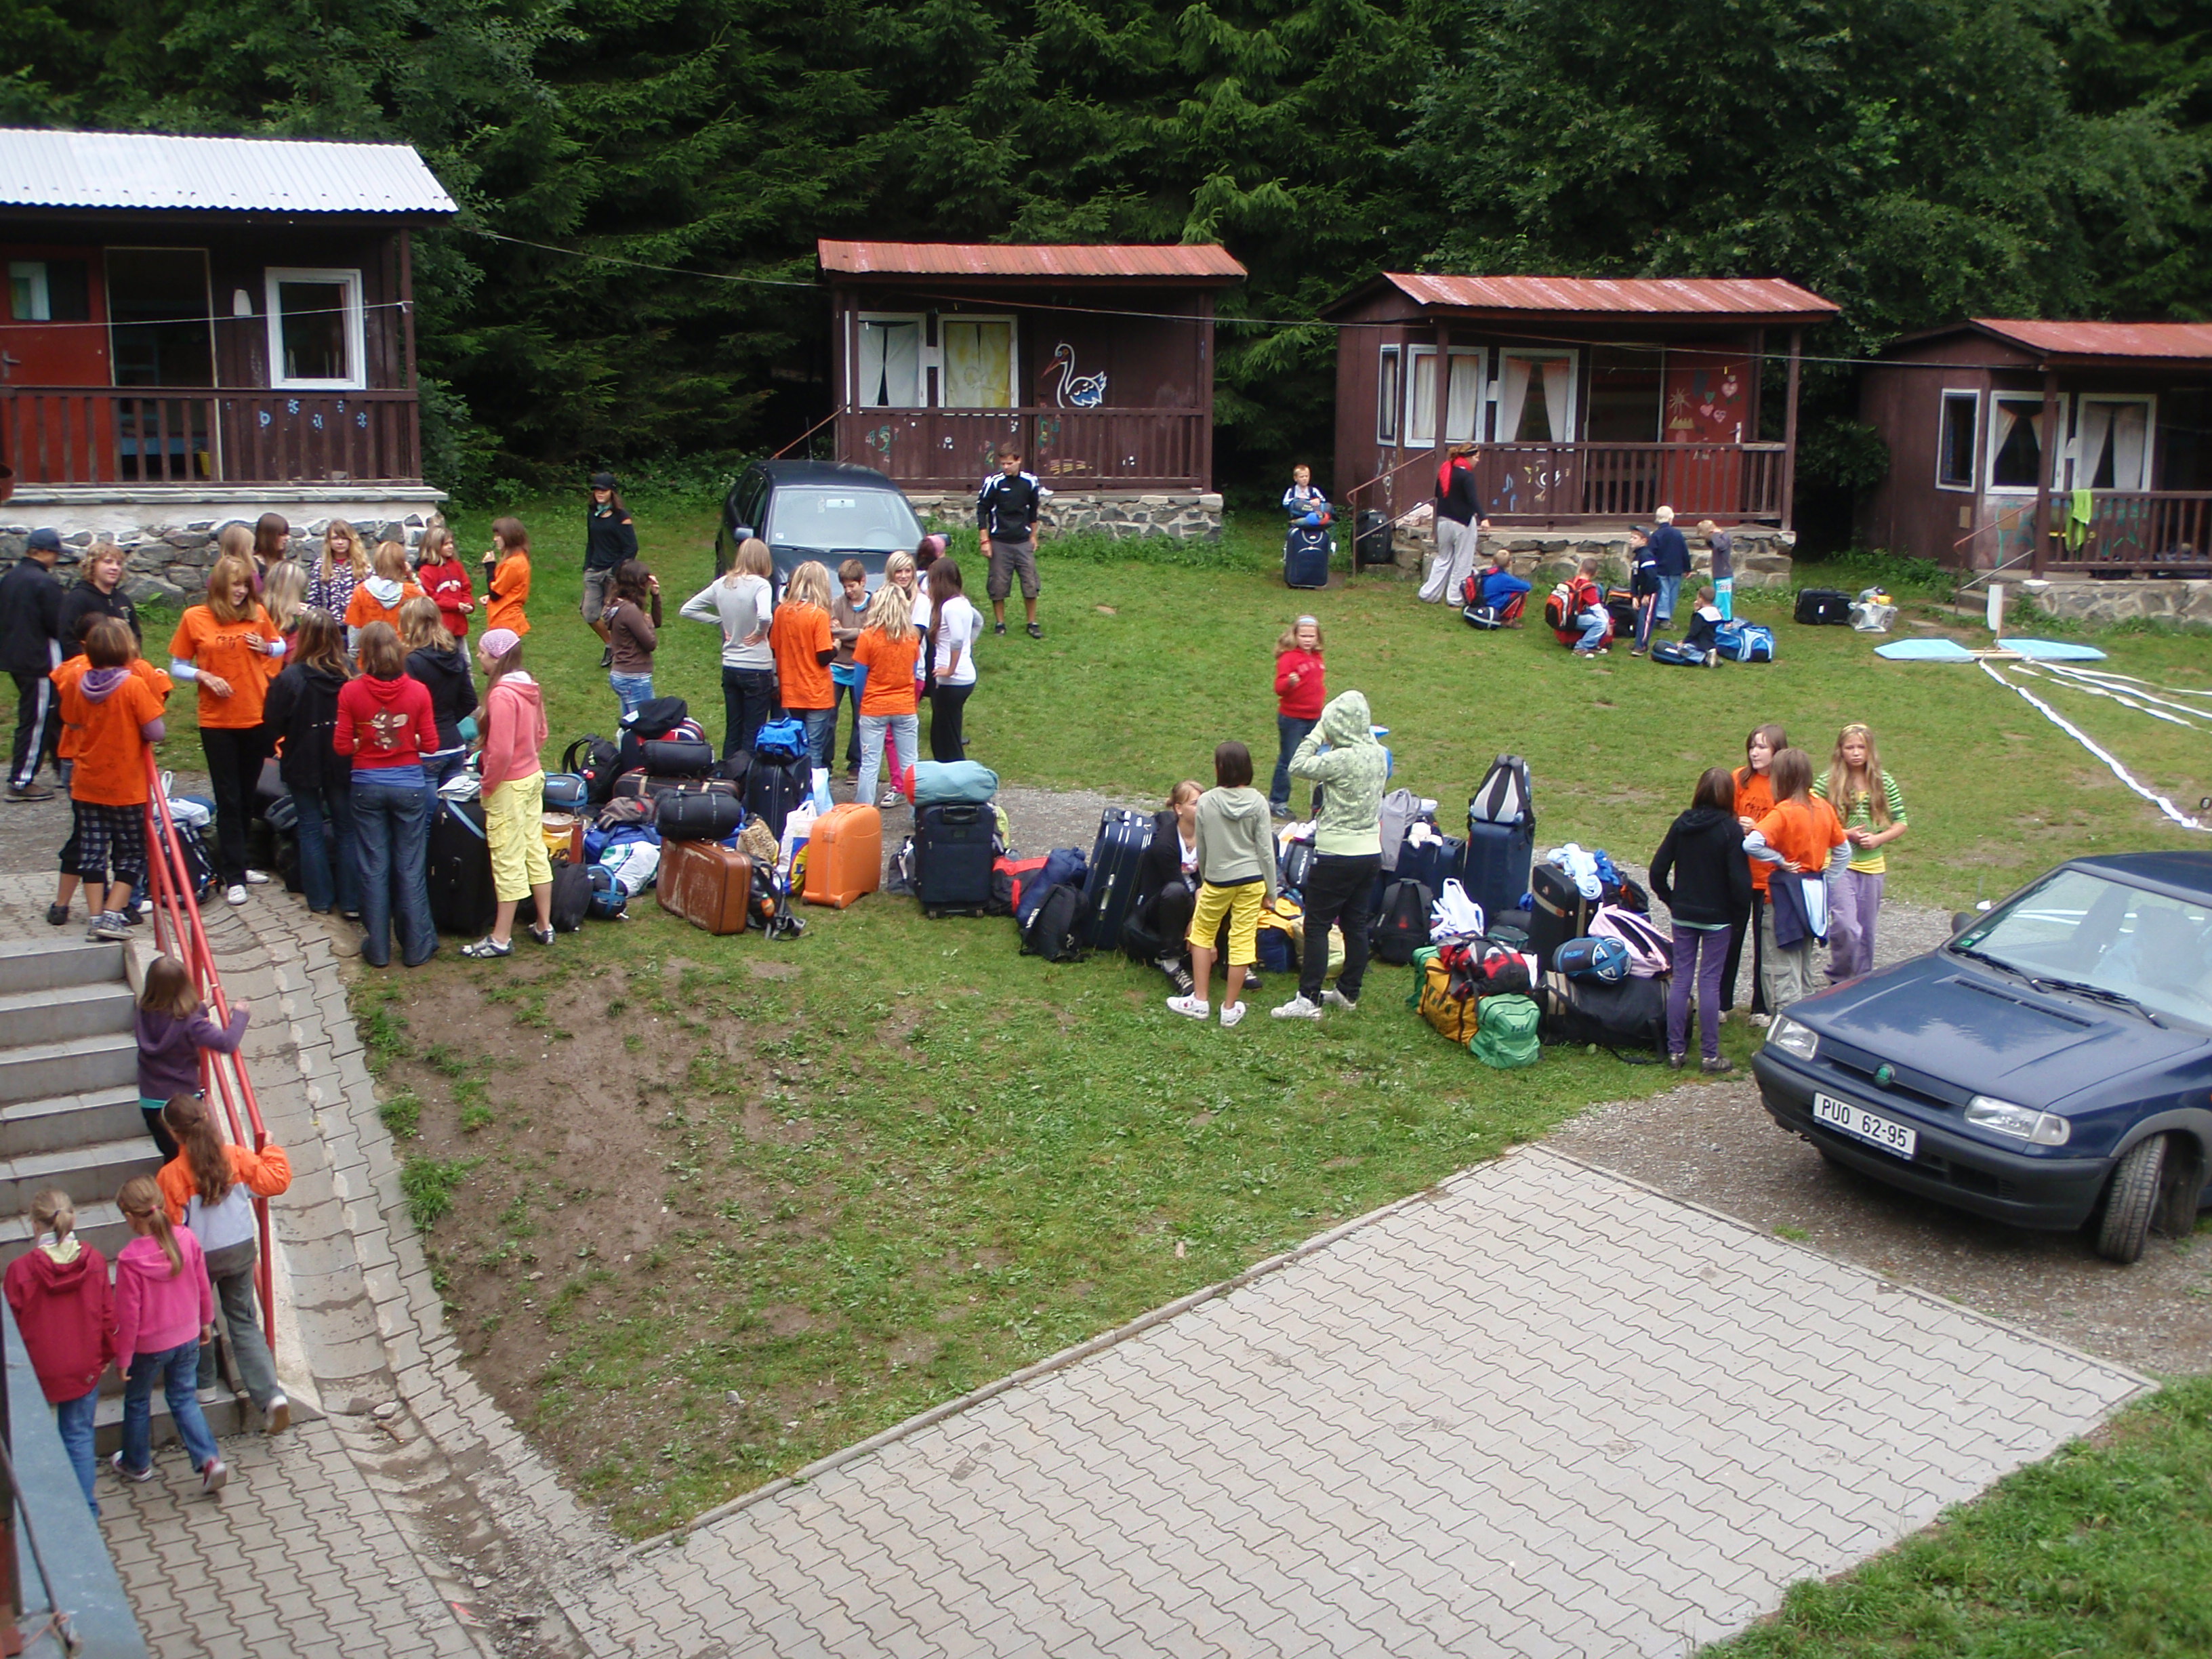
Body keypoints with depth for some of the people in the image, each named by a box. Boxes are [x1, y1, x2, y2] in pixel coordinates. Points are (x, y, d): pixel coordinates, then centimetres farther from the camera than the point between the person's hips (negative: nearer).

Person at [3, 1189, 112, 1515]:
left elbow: (14, 1326, -10)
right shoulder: (94, 1261, -12)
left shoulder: (20, 1270, -19)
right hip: (84, 1367, 2)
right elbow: (108, 1314, -3)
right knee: (79, 1436, 13)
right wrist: (106, 1354, 13)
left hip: (38, 1369, -2)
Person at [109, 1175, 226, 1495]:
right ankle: (210, 1460, 2)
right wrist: (206, 1322, 17)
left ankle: (136, 1464, 39)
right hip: (187, 1338, 4)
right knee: (184, 1400, 16)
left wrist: (122, 1356, -5)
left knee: (137, 1403, 21)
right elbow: (203, 1287, 0)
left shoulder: (130, 1258, -26)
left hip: (148, 1345, -4)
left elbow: (128, 1313, -17)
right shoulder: (187, 1241, -13)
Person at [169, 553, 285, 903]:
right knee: (228, 799, 0)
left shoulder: (257, 614, 1)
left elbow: (280, 647, 15)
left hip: (256, 717, 3)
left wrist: (266, 647, -6)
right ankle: (233, 877, 4)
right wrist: (204, 676, -16)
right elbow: (177, 667, 3)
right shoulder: (195, 618, -3)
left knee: (248, 795, 12)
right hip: (217, 720, -2)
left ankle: (235, 863, 26)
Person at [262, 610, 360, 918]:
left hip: (303, 764, -2)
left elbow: (274, 724, -10)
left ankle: (320, 899, 13)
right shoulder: (350, 673, -10)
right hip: (343, 762, 2)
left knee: (311, 829, 10)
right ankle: (351, 901, 11)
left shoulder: (290, 678, -17)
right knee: (346, 828, 11)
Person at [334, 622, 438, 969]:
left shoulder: (351, 692, -9)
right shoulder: (417, 691, -8)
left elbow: (342, 746, -6)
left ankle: (378, 949, 16)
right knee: (411, 868, 8)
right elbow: (430, 745, -5)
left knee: (374, 868, 10)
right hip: (409, 786, 0)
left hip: (368, 786, 0)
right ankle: (417, 947, 15)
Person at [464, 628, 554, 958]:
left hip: (509, 787, -9)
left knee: (507, 862, -2)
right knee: (535, 852, 15)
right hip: (533, 778, 9)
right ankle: (545, 926, 22)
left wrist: (488, 786, -12)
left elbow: (501, 752, -24)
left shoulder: (501, 695, -22)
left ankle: (501, 939, 6)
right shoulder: (529, 688, 4)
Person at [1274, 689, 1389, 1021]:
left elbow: (1298, 767, -15)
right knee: (1356, 925, 14)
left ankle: (1308, 1000, 0)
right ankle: (1349, 993, 23)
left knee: (1316, 926, 0)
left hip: (1337, 857, -7)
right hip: (1371, 853, 8)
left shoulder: (1341, 759, -21)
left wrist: (1316, 735, -6)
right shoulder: (1379, 755, 2)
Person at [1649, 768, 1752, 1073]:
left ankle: (1676, 1050, 11)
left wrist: (1671, 902, 12)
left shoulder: (1682, 824, -1)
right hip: (1718, 917, -3)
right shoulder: (1731, 829, -13)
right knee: (1709, 982, 0)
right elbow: (1739, 878, -15)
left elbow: (1657, 870, 1)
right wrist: (1740, 910, 0)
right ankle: (1710, 1055, 5)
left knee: (1680, 979, 8)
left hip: (1684, 915, 3)